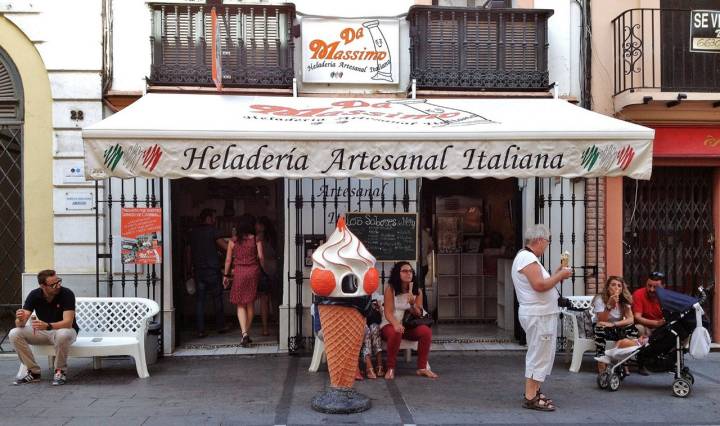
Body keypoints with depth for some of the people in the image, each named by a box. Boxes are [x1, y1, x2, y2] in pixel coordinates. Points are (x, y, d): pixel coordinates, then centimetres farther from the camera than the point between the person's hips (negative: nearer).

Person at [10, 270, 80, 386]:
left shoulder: (67, 294, -21)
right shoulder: (34, 295, -9)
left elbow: (68, 322, -29)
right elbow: (20, 324, -13)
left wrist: (47, 326, -47)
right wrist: (20, 320, -38)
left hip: (65, 330, -4)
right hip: (43, 332, 4)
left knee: (62, 334, -40)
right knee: (14, 334, -18)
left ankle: (60, 371, -15)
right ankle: (33, 372, -7)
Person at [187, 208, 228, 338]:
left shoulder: (193, 232, 10)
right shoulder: (213, 231, -7)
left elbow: (189, 251, 13)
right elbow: (226, 247, -14)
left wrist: (190, 269, 19)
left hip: (198, 270, 4)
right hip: (212, 270, -4)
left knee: (199, 300, 5)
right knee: (217, 299, 9)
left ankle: (200, 330, 3)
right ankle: (220, 326, 17)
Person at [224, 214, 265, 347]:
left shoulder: (233, 241, 1)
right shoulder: (256, 240, -1)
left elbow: (228, 259, 2)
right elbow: (261, 257, -7)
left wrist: (226, 275, 10)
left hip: (238, 272, 0)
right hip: (253, 271, 0)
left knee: (241, 305, 4)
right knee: (250, 304, 12)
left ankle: (244, 333, -12)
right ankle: (246, 334, 18)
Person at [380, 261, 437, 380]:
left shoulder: (417, 291, 4)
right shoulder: (390, 289, -7)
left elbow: (418, 314, 2)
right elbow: (388, 312, -14)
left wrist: (412, 304, -20)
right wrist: (396, 324, -36)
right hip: (390, 324, -4)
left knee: (426, 331, -24)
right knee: (395, 333, -38)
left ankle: (422, 367, -13)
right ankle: (390, 368, -22)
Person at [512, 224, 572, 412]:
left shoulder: (527, 257, 17)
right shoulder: (527, 258, -17)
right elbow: (539, 285, -26)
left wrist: (556, 275, 9)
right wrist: (560, 276, -14)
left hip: (541, 314, 11)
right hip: (538, 315, -11)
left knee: (540, 354, 18)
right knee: (539, 355, -7)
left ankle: (534, 391, 27)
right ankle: (530, 398, -2)